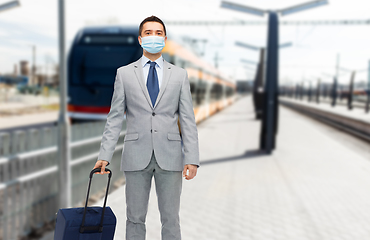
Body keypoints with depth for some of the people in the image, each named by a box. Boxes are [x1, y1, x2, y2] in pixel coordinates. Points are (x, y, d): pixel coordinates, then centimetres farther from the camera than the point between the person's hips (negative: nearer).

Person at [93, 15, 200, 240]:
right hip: (136, 156, 0)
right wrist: (105, 155, -3)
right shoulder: (124, 73, 7)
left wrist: (192, 159, -6)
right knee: (135, 218, 10)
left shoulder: (180, 74, 8)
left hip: (169, 156, 0)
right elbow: (115, 118, 5)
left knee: (171, 219, 7)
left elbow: (188, 119, 3)